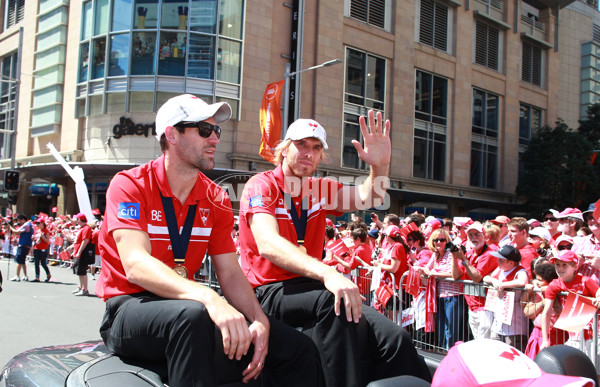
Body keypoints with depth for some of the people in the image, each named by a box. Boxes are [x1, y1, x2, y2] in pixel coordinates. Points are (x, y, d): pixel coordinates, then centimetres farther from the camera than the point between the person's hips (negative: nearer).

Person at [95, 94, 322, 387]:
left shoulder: (216, 199, 6)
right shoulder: (129, 186, -10)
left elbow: (230, 272, 3)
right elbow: (136, 266, -25)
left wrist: (259, 320, -17)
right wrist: (208, 298, -41)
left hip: (190, 306, 5)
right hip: (130, 307, -4)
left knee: (299, 351, -11)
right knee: (192, 315, -40)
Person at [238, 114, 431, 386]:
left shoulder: (320, 190, 14)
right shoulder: (262, 185, -6)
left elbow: (366, 198, 2)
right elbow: (269, 244, -23)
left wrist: (380, 165, -20)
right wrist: (328, 274, -37)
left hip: (310, 287, 5)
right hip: (269, 291, -5)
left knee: (394, 338, -18)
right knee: (333, 301, -37)